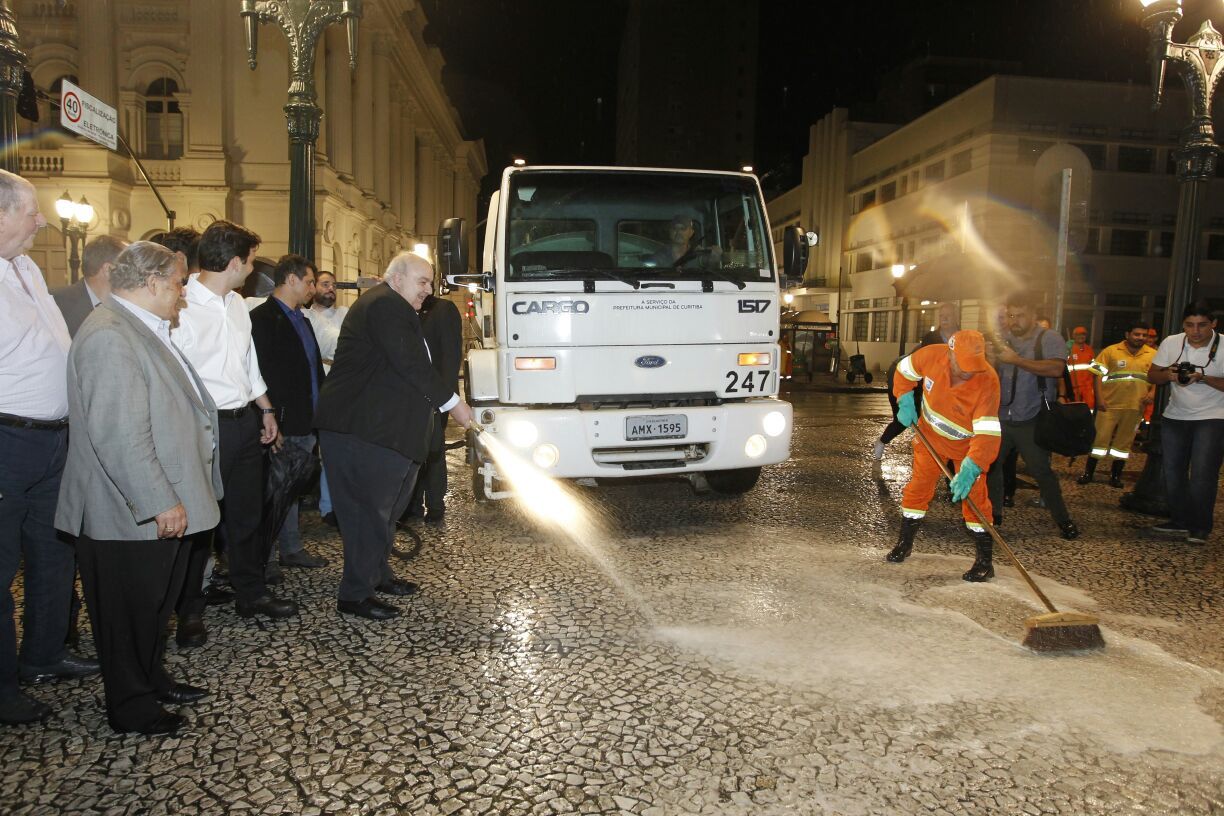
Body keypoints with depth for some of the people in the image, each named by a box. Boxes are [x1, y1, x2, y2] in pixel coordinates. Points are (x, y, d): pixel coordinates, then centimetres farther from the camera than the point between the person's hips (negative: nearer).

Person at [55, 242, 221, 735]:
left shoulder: (144, 329, 12)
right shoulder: (109, 337, -22)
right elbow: (121, 436, -28)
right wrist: (161, 503, -24)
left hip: (163, 506, 10)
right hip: (132, 513, -10)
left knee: (158, 603, 22)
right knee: (130, 612, 7)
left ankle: (153, 680, 39)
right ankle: (131, 707, 24)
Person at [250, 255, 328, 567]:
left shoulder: (301, 320, 16)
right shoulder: (262, 318, -12)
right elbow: (264, 373, -18)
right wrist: (272, 420, -20)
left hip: (305, 423, 8)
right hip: (282, 424, -8)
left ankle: (291, 549, 27)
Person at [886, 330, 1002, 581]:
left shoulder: (987, 381, -33)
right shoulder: (933, 355, -26)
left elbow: (987, 434, -39)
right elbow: (904, 370, -2)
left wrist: (970, 469, -49)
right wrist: (905, 401, -11)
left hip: (968, 443, -3)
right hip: (931, 435, 3)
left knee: (974, 497, -6)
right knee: (918, 487, 9)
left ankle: (985, 561, 6)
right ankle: (905, 542, 26)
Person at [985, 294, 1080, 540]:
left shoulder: (1049, 338, -8)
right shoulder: (1004, 338, 9)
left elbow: (1056, 368, -24)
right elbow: (994, 371, 10)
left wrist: (1016, 359, -25)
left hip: (1031, 421, -5)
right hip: (1000, 418, 6)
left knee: (1040, 470, -2)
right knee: (990, 464, 12)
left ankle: (1063, 519, 13)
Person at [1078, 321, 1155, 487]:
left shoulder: (1153, 355, 6)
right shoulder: (1111, 351, -2)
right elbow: (1098, 374, -3)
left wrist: (1152, 392, -5)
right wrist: (1099, 398, -10)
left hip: (1134, 407, 3)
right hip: (1109, 404, -3)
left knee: (1124, 442, 10)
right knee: (1099, 438, -1)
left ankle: (1116, 475, 20)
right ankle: (1088, 473, 7)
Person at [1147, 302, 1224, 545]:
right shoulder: (1171, 343, -2)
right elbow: (1152, 375, 4)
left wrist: (1202, 378, -27)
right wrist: (1168, 375, -16)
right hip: (1175, 417, 4)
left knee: (1202, 475, -11)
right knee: (1172, 472, 7)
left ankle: (1200, 527, 3)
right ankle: (1180, 521, 22)